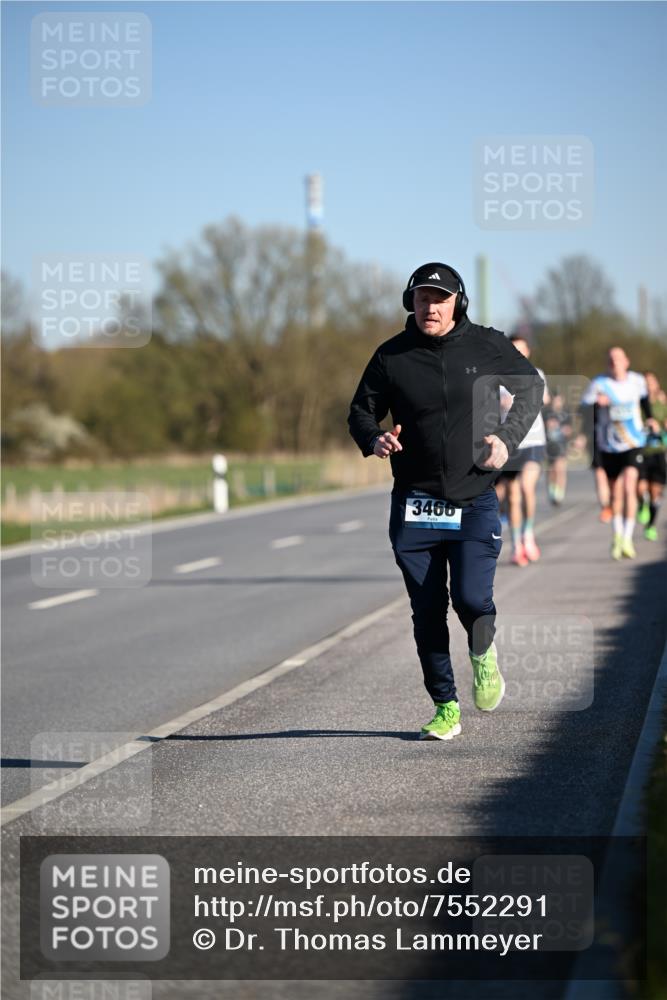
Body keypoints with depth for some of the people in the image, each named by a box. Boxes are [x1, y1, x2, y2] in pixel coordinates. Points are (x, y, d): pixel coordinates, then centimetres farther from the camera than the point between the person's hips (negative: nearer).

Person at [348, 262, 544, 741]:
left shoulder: (488, 346, -1)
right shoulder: (391, 356, 0)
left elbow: (532, 386, 15)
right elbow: (362, 411, 10)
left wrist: (508, 438, 1)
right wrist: (374, 439, -13)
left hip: (475, 502, -2)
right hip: (414, 506, 2)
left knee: (471, 598, -15)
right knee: (427, 613, 3)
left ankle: (483, 654, 20)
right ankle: (446, 706, 17)